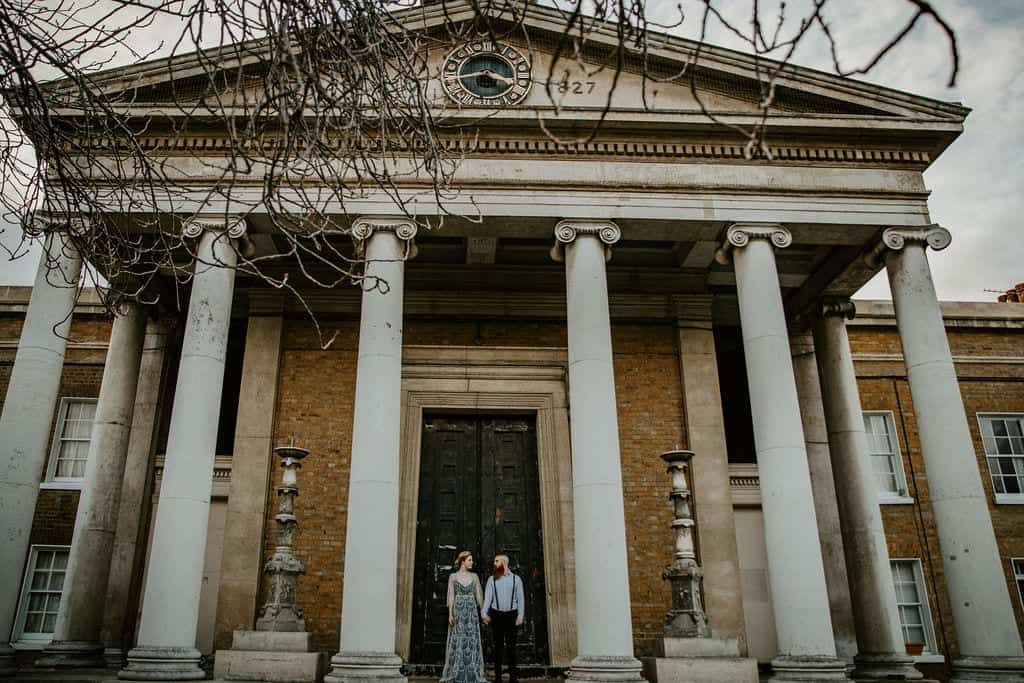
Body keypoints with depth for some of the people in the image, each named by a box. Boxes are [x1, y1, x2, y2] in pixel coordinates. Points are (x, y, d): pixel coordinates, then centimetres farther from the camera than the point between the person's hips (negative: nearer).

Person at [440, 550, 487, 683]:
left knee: (471, 641, 0)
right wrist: (450, 614, -11)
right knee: (457, 641, -2)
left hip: (471, 611, 2)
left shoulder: (474, 576, 9)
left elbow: (479, 595, 8)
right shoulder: (453, 576, 2)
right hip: (458, 611, -2)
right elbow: (451, 596, -3)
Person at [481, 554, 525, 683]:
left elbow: (520, 598, 2)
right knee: (498, 646, 3)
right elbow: (487, 596, -3)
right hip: (496, 614, 1)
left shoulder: (516, 579, 5)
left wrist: (520, 616, -7)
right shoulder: (492, 579, 6)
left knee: (511, 645, 2)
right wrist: (484, 613, -16)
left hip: (511, 614, -1)